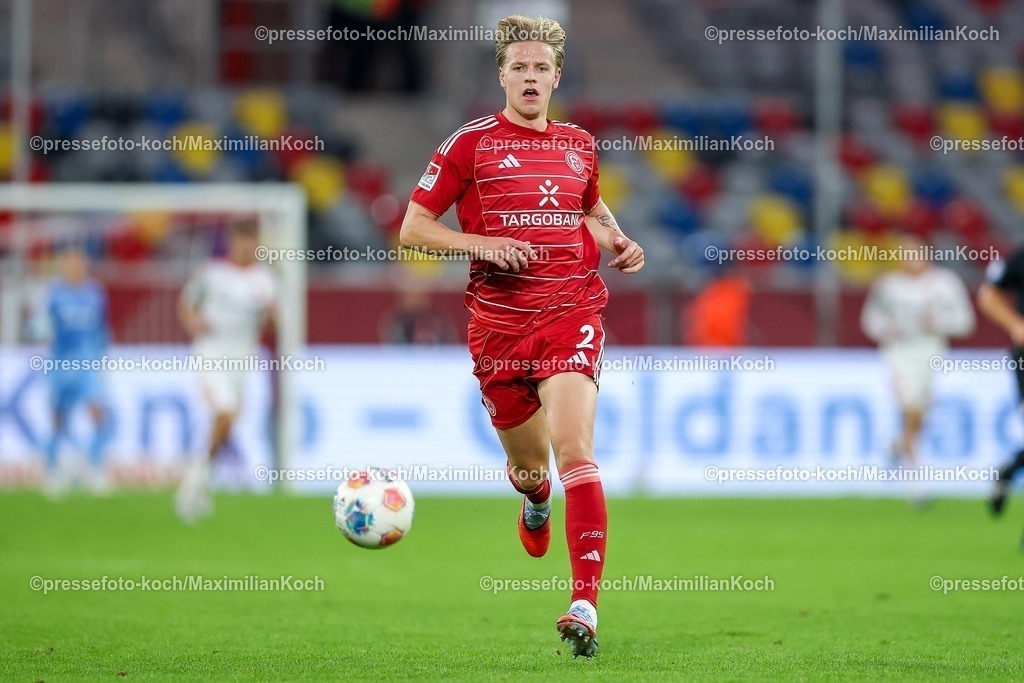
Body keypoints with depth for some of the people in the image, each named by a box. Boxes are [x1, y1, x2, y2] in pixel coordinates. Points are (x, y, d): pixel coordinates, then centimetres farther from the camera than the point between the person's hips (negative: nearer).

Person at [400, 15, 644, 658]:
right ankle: (536, 505, 54)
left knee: (574, 449, -20)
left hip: (572, 314, 0)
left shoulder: (579, 144, 10)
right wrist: (482, 244, -14)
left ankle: (586, 604, -25)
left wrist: (617, 241, 11)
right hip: (500, 321, 0)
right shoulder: (471, 144, 0)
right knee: (529, 465, 13)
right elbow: (413, 228, 1)